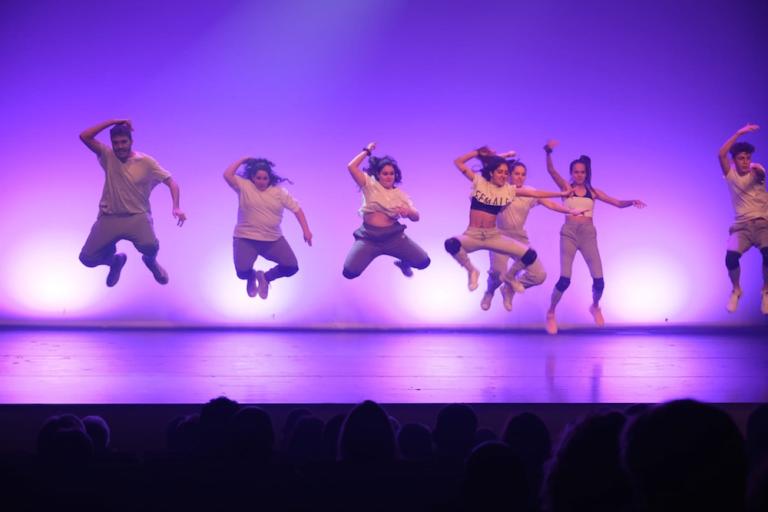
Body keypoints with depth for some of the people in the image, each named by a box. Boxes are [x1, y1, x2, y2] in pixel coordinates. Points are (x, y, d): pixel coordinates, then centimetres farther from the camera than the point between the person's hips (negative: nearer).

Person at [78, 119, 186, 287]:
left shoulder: (146, 162, -6)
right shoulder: (108, 157, -2)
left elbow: (171, 182, -4)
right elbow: (85, 137, -14)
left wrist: (176, 208, -20)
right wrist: (112, 122, -15)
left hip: (137, 216, -2)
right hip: (109, 217, 2)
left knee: (150, 246, -31)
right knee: (87, 258, -7)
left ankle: (151, 261, 11)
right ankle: (115, 261, 30)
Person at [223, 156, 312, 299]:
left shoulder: (279, 191, 1)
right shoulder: (244, 186, -4)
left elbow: (297, 209, 2)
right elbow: (227, 175, -18)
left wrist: (306, 230, -7)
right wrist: (242, 160, -8)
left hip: (273, 239, 3)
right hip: (246, 239, -2)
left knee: (292, 267, -9)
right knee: (242, 273, -20)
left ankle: (265, 277, 22)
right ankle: (252, 277, 23)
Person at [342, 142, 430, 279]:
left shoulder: (399, 194, 11)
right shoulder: (370, 185, 5)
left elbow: (416, 217, 6)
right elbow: (351, 167, -6)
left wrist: (408, 211, -17)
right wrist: (367, 151, 4)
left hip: (393, 236, 2)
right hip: (369, 237, -2)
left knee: (423, 262, -11)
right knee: (349, 272, -18)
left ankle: (403, 262, 28)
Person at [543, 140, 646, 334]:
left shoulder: (593, 191, 11)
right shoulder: (566, 188, 4)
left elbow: (618, 203, 10)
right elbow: (551, 170, -12)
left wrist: (632, 201, -11)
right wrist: (548, 153, -30)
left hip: (588, 233, 2)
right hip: (569, 233, -2)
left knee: (599, 280, -5)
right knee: (564, 279, -16)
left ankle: (595, 307, 28)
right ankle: (551, 313, 7)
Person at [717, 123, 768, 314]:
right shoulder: (730, 175, 6)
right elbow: (721, 154, -10)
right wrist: (740, 133, -15)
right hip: (742, 225, 1)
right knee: (731, 257, -25)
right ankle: (736, 290, 7)